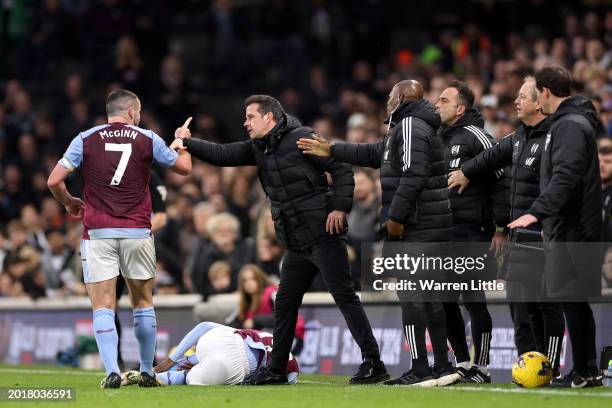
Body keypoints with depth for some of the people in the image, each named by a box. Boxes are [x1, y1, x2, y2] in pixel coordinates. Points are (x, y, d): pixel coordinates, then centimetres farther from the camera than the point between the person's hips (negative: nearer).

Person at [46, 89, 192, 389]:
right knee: (143, 303, 15)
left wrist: (69, 203, 17)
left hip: (98, 232, -1)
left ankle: (112, 371, -16)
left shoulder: (85, 139, 1)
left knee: (103, 307, -2)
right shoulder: (147, 139, 3)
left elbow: (54, 181, -3)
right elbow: (184, 167, 16)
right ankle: (147, 372, 17)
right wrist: (182, 140, 36)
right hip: (137, 232, 1)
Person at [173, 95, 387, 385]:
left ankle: (373, 363, -9)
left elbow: (341, 168, -10)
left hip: (322, 233, -8)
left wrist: (340, 207, -18)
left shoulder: (302, 138, -8)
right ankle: (276, 369, 20)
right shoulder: (258, 148, 15)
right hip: (296, 243, 8)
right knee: (284, 303, 11)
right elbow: (223, 155, 10)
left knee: (344, 296, -9)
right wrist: (187, 143, -3)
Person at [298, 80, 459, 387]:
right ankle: (442, 368, 14)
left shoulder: (410, 126, -11)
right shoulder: (404, 128, 22)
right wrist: (331, 151, 29)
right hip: (432, 225, 10)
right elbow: (374, 154, 30)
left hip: (416, 227, -10)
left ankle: (420, 370, -13)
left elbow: (413, 175, -22)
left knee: (409, 294, -10)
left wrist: (396, 217, -20)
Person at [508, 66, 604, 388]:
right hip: (565, 228, 10)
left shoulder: (570, 126, -14)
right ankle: (587, 371, 14)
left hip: (572, 230, -10)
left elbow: (566, 176, -26)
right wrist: (544, 216, 25)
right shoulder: (567, 122, 18)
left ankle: (584, 372, -4)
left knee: (572, 300, -7)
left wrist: (537, 212, -32)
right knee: (575, 301, 11)